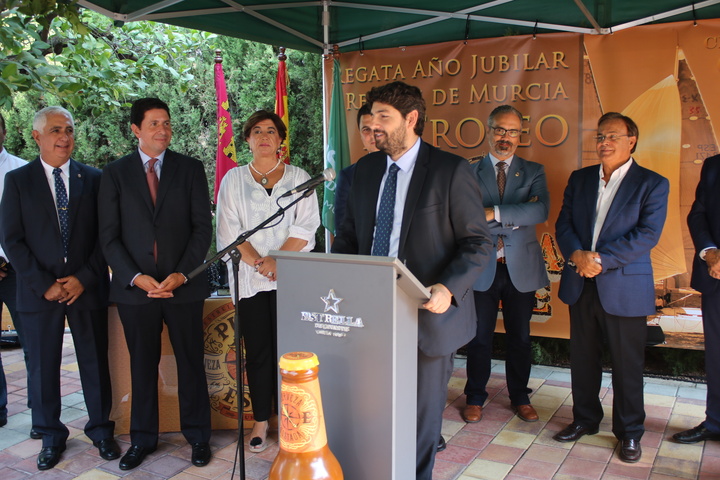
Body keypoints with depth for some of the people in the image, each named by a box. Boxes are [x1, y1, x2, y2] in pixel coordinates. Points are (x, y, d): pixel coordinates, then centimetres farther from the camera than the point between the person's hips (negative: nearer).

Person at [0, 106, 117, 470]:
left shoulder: (93, 179, 4)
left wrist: (85, 278, -8)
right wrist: (44, 285, -10)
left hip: (87, 287, 0)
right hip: (39, 290, 0)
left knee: (95, 362, 8)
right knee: (43, 367, 9)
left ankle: (101, 429, 24)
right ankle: (51, 436, 25)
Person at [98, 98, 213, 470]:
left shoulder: (191, 169, 5)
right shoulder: (115, 173, 5)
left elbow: (202, 227, 1)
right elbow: (109, 236, 2)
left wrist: (182, 274, -10)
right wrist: (136, 277, -11)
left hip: (183, 285, 0)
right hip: (134, 287, 1)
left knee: (191, 363, 7)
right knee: (142, 366, 11)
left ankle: (198, 436, 22)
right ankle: (142, 439, 26)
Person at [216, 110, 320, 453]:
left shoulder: (299, 178, 8)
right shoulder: (233, 180, 9)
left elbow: (305, 228, -2)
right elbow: (228, 231, 0)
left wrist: (277, 262, -14)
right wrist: (260, 263, -12)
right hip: (249, 279, 1)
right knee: (257, 352, 5)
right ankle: (261, 420, 17)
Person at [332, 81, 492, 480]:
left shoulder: (451, 171, -9)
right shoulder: (366, 169, 9)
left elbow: (479, 242, -8)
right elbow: (350, 233, 15)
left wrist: (449, 288, -24)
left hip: (427, 312, -4)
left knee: (423, 410, 12)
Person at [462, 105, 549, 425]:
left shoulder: (533, 172, 4)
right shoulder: (468, 173, 0)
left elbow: (541, 211, -15)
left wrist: (495, 213, -24)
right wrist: (515, 216, -15)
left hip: (521, 268, 1)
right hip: (482, 268, -1)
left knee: (520, 337, 13)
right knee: (479, 337, 10)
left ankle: (520, 398, 30)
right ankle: (475, 398, 26)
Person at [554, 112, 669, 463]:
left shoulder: (652, 184, -3)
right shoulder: (579, 179, 10)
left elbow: (648, 234, -13)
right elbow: (563, 223, 5)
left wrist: (600, 259, -20)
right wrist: (576, 254, -14)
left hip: (625, 289, -4)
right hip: (580, 285, 4)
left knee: (627, 365, 6)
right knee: (583, 358, 14)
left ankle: (629, 432, 23)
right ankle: (585, 419, 32)